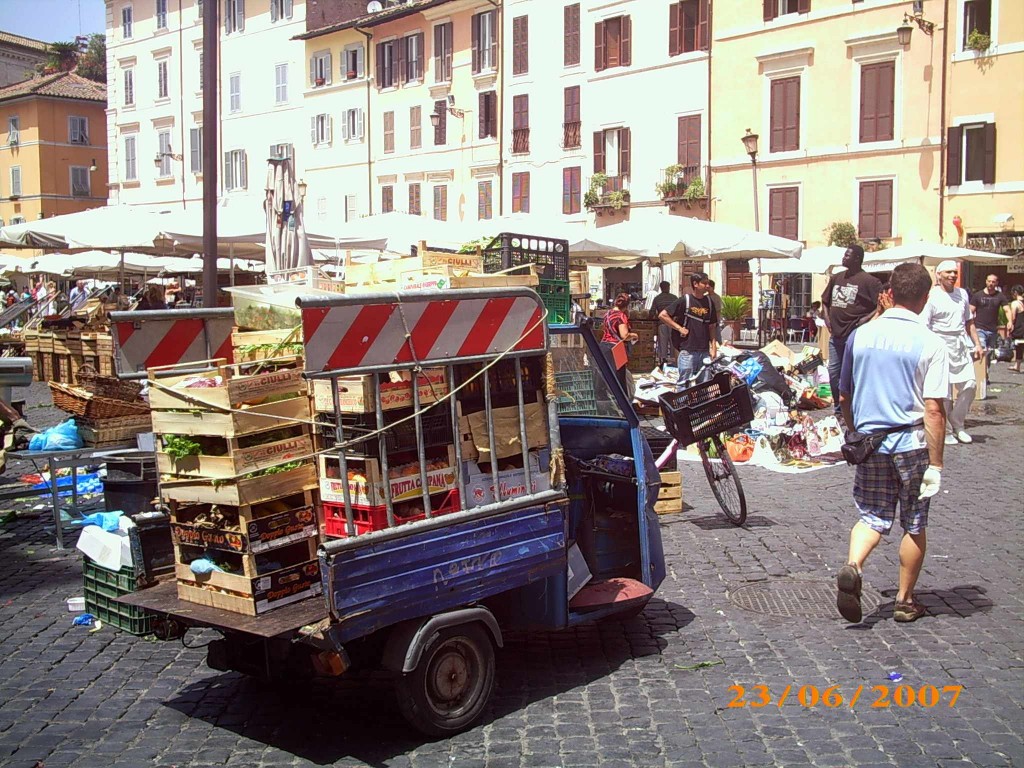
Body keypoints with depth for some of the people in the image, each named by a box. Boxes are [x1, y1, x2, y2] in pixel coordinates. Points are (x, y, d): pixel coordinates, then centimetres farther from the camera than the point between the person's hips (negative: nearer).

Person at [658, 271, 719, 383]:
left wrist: (713, 347, 5)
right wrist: (679, 328, -8)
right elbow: (662, 315, -6)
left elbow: (711, 327, 14)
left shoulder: (709, 302, 10)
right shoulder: (684, 300, -5)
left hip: (705, 351, 5)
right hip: (688, 351, -5)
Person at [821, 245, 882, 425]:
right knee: (833, 373, 12)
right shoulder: (836, 278, 14)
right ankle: (838, 410, 25)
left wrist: (867, 319, -17)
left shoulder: (868, 280, -8)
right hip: (836, 334, 7)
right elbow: (825, 300, 26)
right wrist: (826, 317, 12)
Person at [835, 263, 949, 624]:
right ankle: (905, 601, 23)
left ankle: (852, 566, -16)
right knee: (914, 525, 13)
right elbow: (934, 409, -15)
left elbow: (844, 396, 9)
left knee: (872, 517, 13)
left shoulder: (861, 335, 1)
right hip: (912, 444, -3)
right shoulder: (930, 344, -10)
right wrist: (936, 463, -10)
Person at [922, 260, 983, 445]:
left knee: (969, 384, -1)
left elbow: (969, 322, 20)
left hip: (961, 345, 6)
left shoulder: (962, 294, 13)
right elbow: (923, 327, -9)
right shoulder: (932, 297, -5)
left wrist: (977, 344, 12)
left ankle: (957, 424, 15)